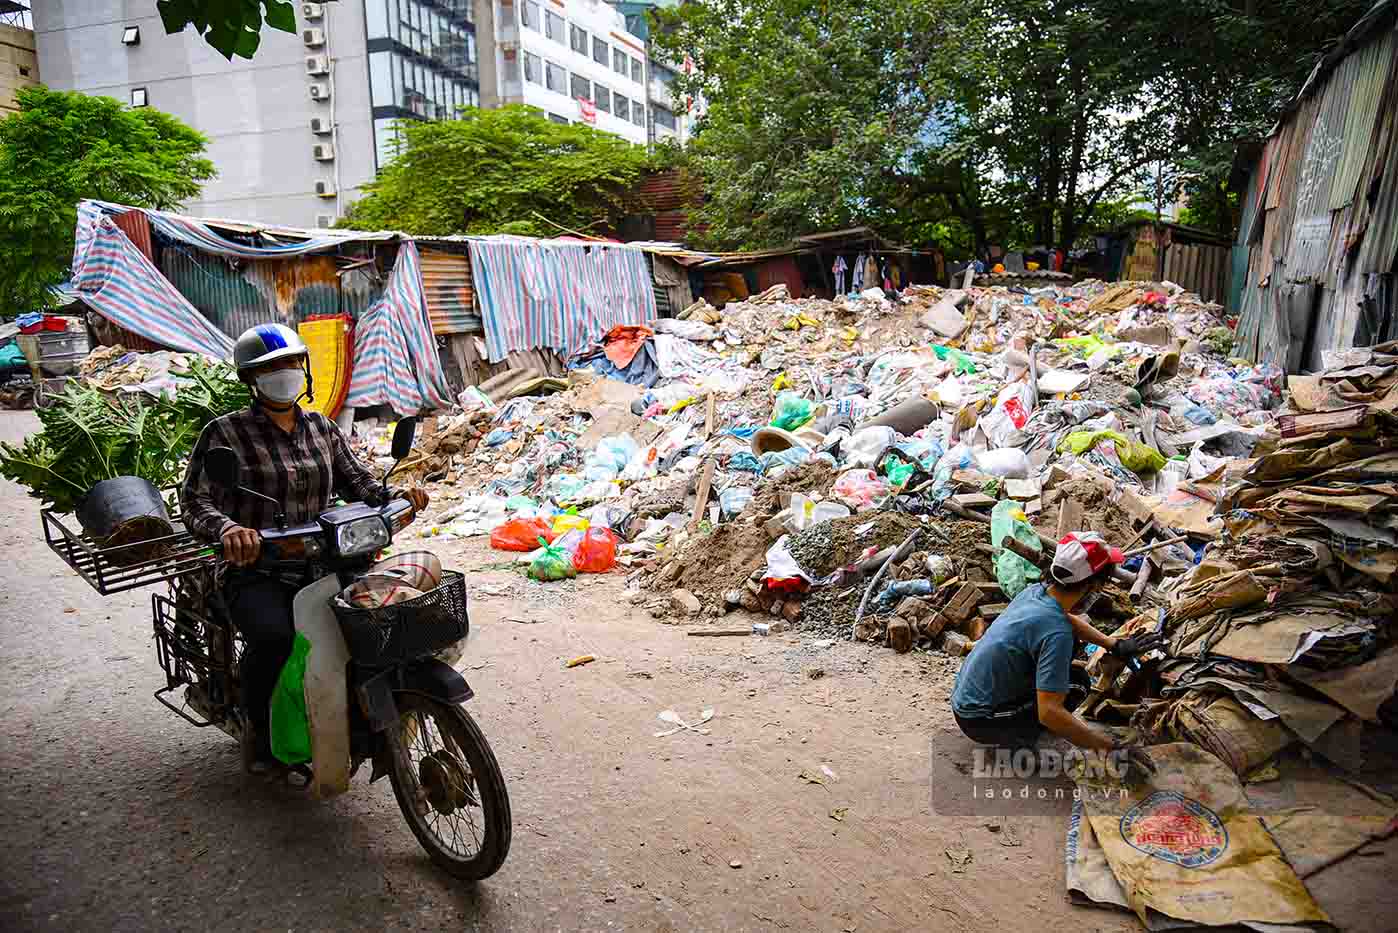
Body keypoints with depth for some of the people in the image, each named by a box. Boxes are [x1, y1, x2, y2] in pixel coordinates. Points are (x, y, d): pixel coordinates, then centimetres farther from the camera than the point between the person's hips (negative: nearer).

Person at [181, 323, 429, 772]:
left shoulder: (323, 429, 15)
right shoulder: (225, 432, 0)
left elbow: (357, 483, 11)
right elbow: (196, 500, -11)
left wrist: (398, 496, -11)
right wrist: (227, 529, -34)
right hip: (255, 571, -4)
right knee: (274, 637, -35)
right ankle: (258, 726, -2)